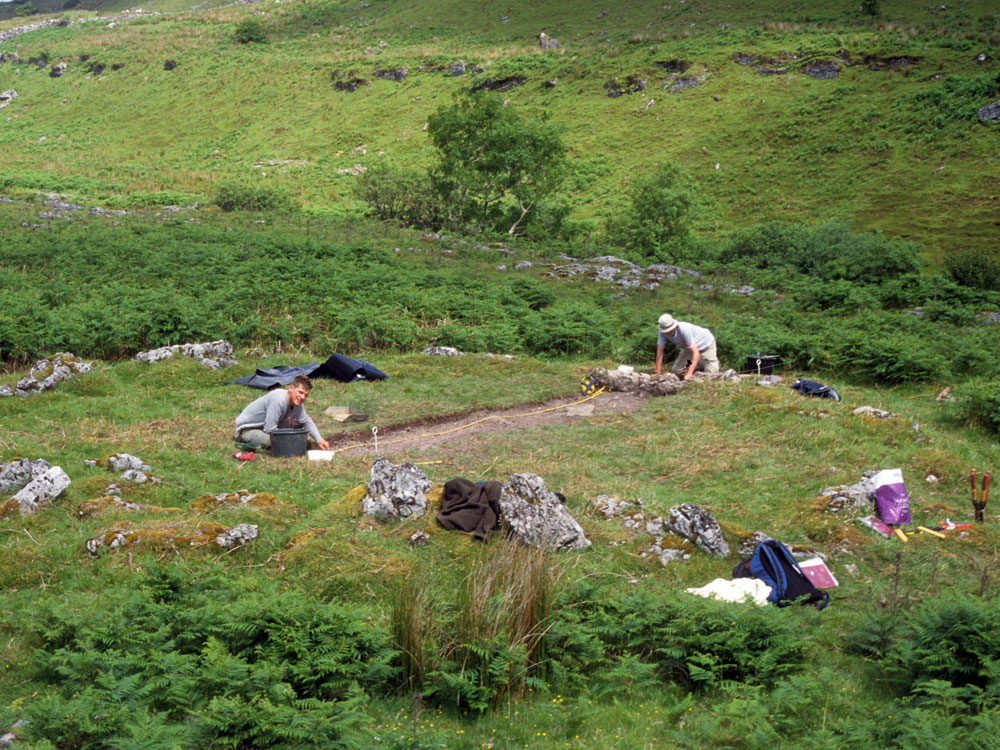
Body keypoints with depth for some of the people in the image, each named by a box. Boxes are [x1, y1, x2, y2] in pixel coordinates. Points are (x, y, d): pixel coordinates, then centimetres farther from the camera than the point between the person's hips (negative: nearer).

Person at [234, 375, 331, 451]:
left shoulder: (297, 402, -6)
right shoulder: (278, 400, -33)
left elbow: (307, 422, 9)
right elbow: (270, 429, -32)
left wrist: (319, 440, -4)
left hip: (267, 427, 9)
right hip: (247, 428, -9)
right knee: (269, 440, -38)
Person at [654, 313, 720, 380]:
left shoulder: (684, 330, -41)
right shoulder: (662, 332, -25)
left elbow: (696, 353, -43)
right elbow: (659, 352, -21)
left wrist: (689, 374, -50)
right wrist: (657, 373, -25)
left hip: (706, 343, -6)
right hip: (689, 347, 6)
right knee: (677, 370, -2)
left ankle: (714, 361, 21)